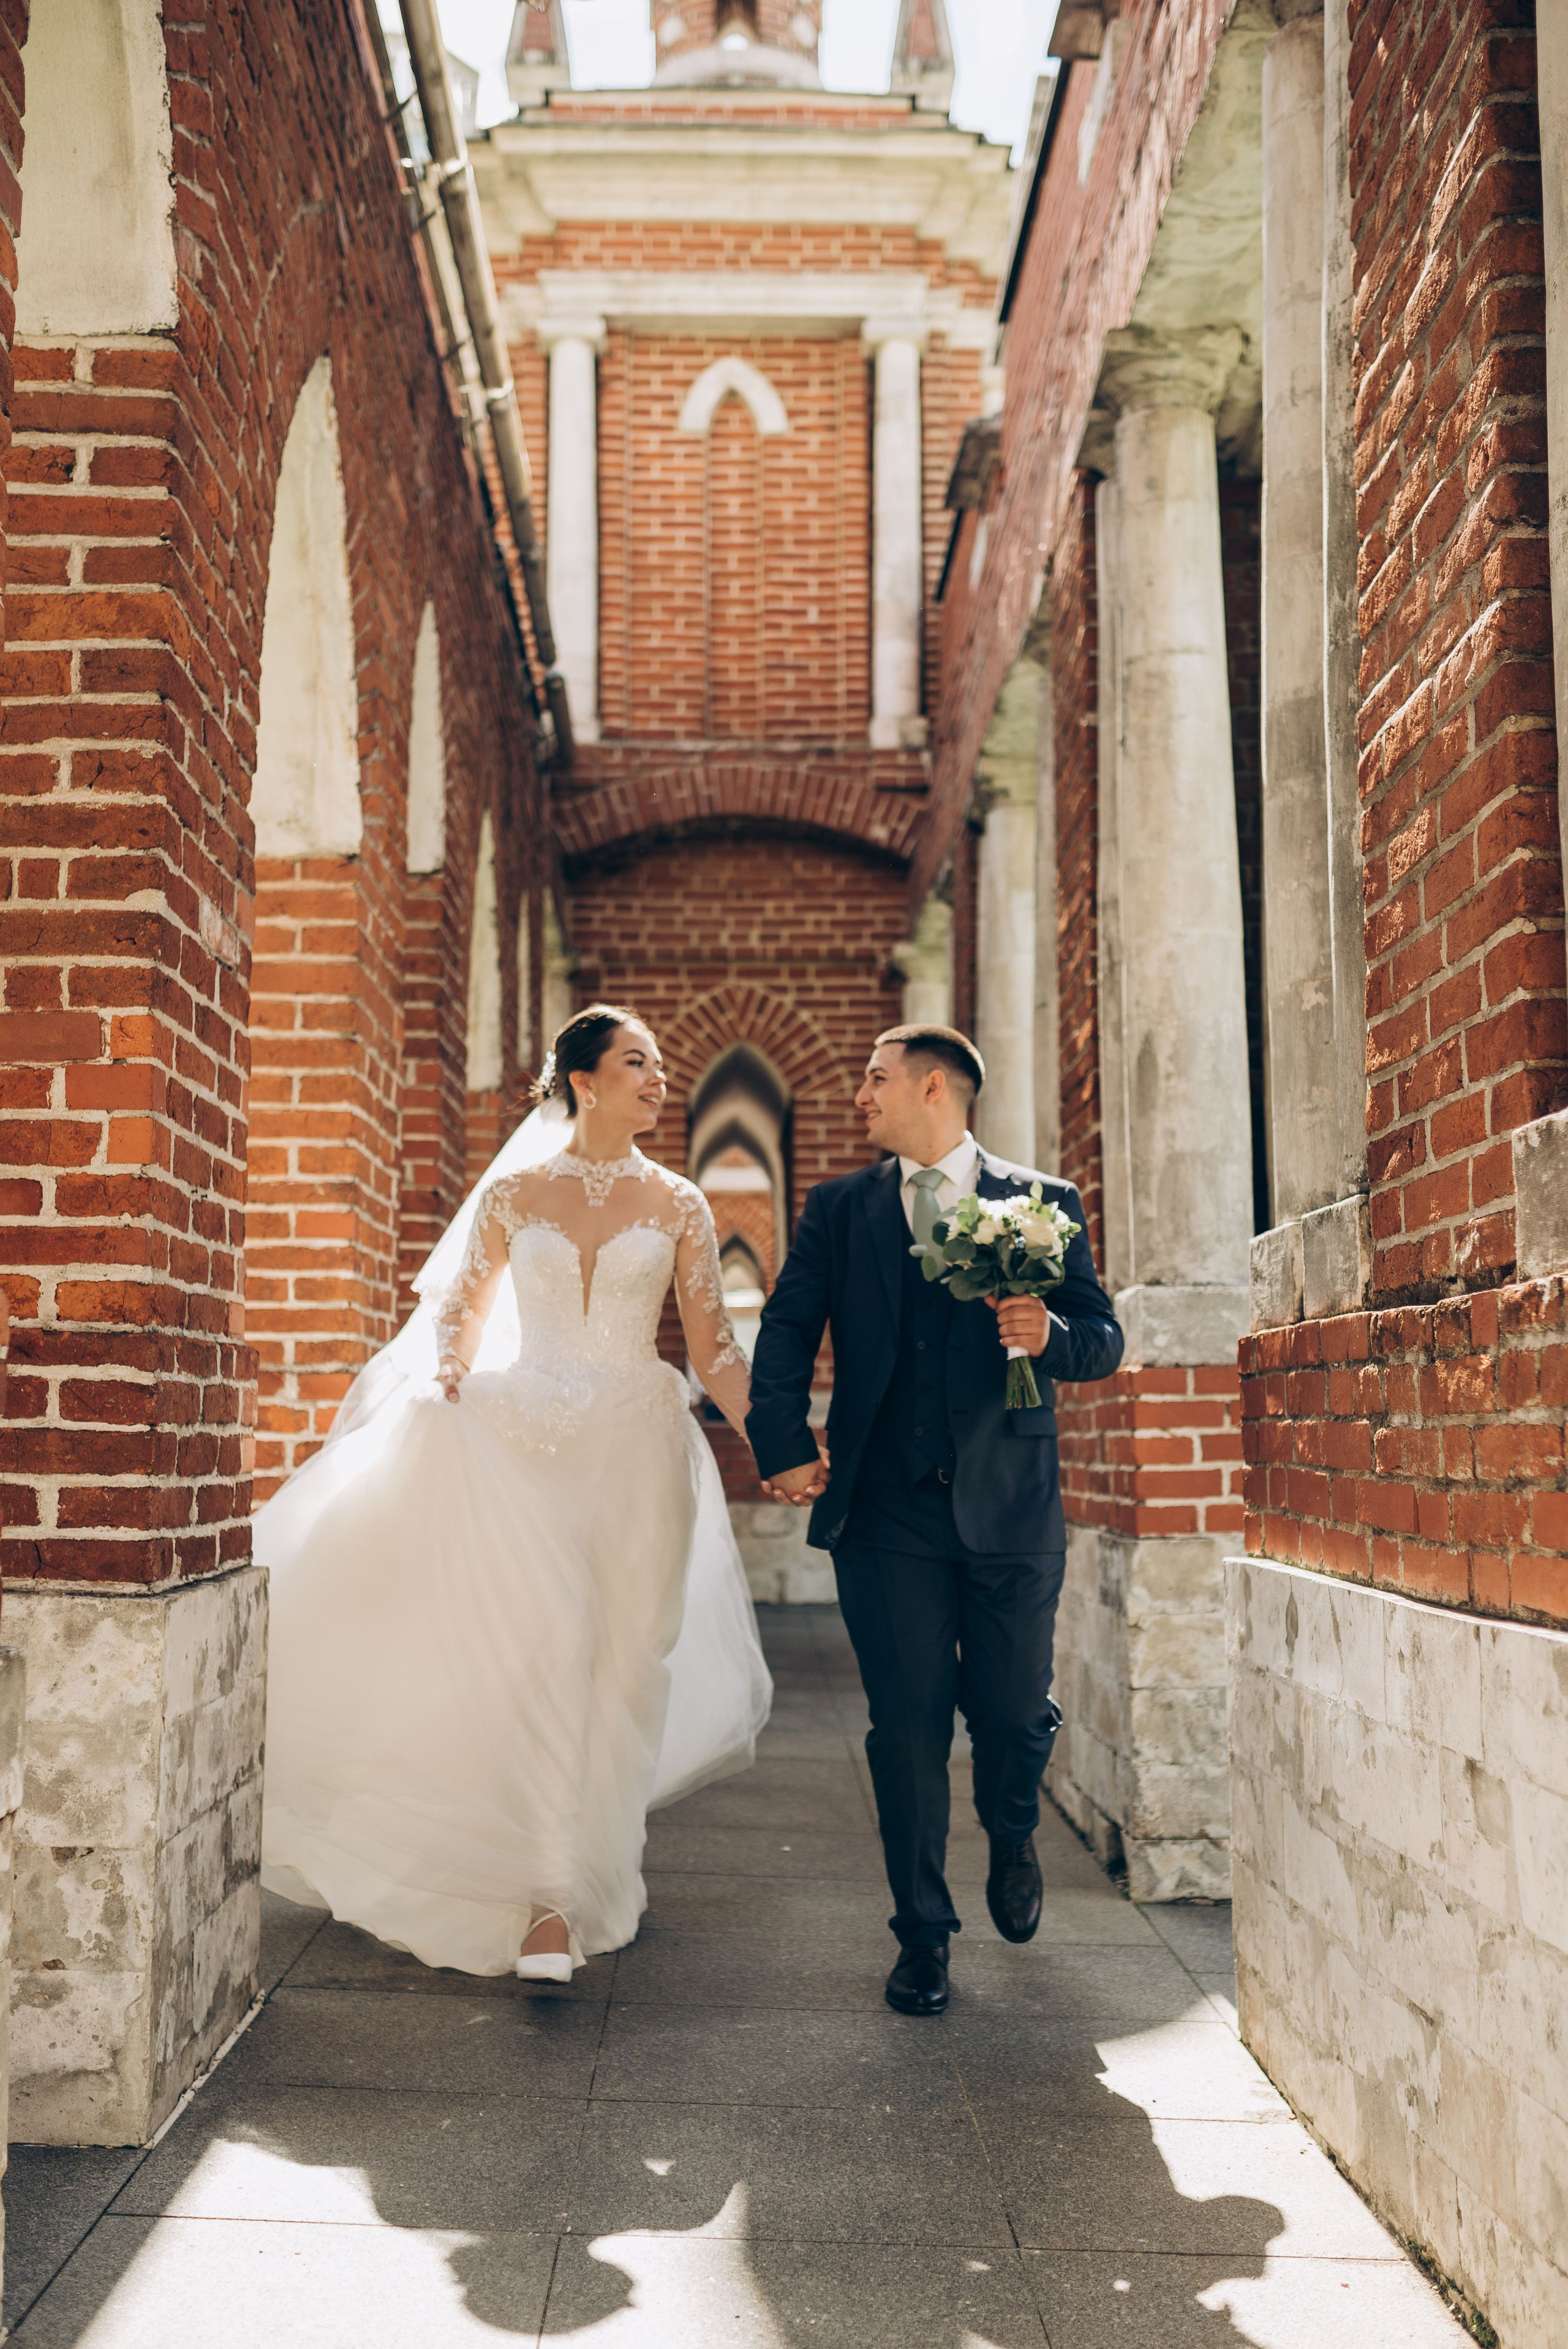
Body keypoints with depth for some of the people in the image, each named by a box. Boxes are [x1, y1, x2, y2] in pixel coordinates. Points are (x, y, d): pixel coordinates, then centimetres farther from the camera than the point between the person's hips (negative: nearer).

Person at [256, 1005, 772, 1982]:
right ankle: (548, 1902, -11)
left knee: (626, 1665, 3)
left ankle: (600, 1871, 22)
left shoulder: (678, 1205, 7)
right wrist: (443, 1409, -4)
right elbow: (460, 1316, 13)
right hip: (526, 1442, -1)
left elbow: (714, 1345, 5)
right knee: (547, 1651, -13)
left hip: (638, 1450, 1)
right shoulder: (512, 1195, 6)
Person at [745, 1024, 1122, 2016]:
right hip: (886, 1509, 1)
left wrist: (1050, 1334, -19)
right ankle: (924, 1938, 18)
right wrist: (785, 1444, -11)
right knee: (908, 1728, 2)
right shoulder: (839, 1209, 10)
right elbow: (788, 1330, 3)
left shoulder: (1045, 1202, 6)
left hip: (1010, 1506, 0)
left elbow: (1105, 1338, 3)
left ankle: (1014, 1840, 40)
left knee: (1015, 1710, 5)